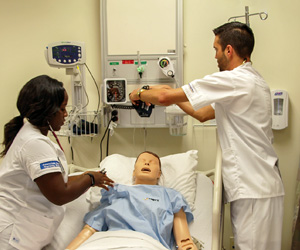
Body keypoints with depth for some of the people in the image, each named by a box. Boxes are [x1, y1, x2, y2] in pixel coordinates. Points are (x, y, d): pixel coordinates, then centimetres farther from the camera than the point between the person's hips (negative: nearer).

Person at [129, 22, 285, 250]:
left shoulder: (235, 80, -16)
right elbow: (202, 113, 21)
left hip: (255, 189, -10)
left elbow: (165, 98, -16)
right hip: (255, 184, 10)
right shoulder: (251, 80, 17)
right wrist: (170, 92, 19)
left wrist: (140, 93, 3)